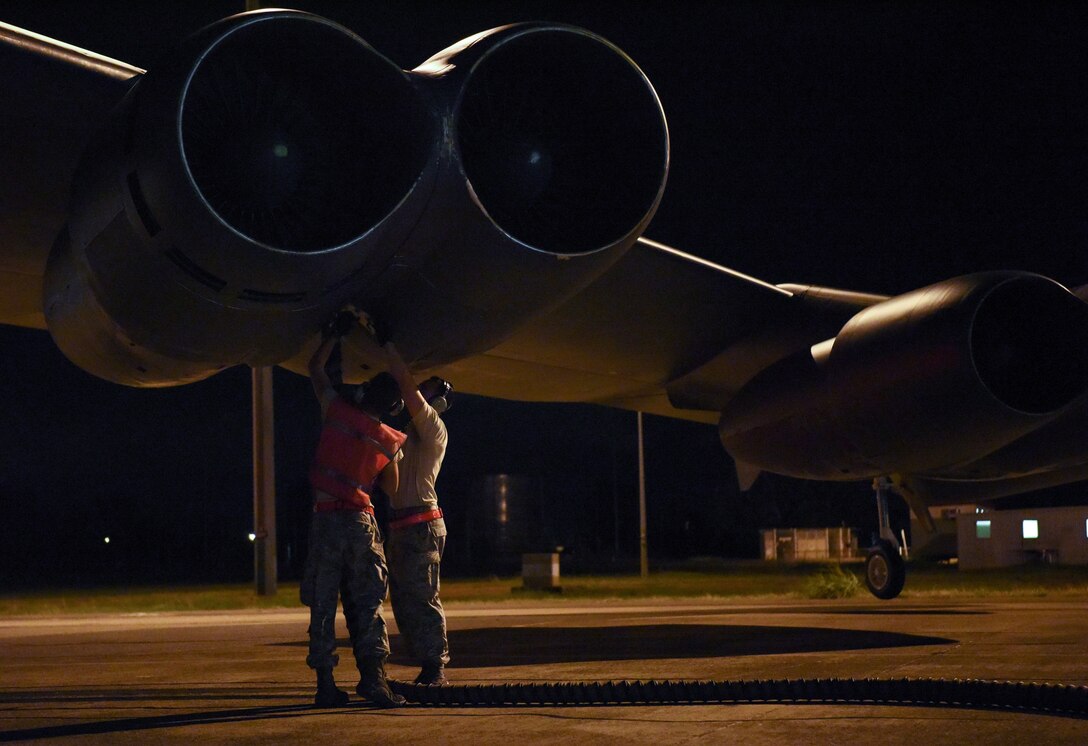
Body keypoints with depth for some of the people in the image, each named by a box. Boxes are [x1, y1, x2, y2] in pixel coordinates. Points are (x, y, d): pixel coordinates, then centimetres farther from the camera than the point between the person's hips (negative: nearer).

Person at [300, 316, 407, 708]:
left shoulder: (338, 411, -2)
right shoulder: (388, 440, 3)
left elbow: (315, 367, 13)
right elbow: (391, 487, 14)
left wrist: (335, 333, 23)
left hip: (326, 516, 0)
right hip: (362, 520, 0)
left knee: (323, 604, 4)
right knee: (367, 603, 3)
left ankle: (326, 683, 1)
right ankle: (372, 674, -10)